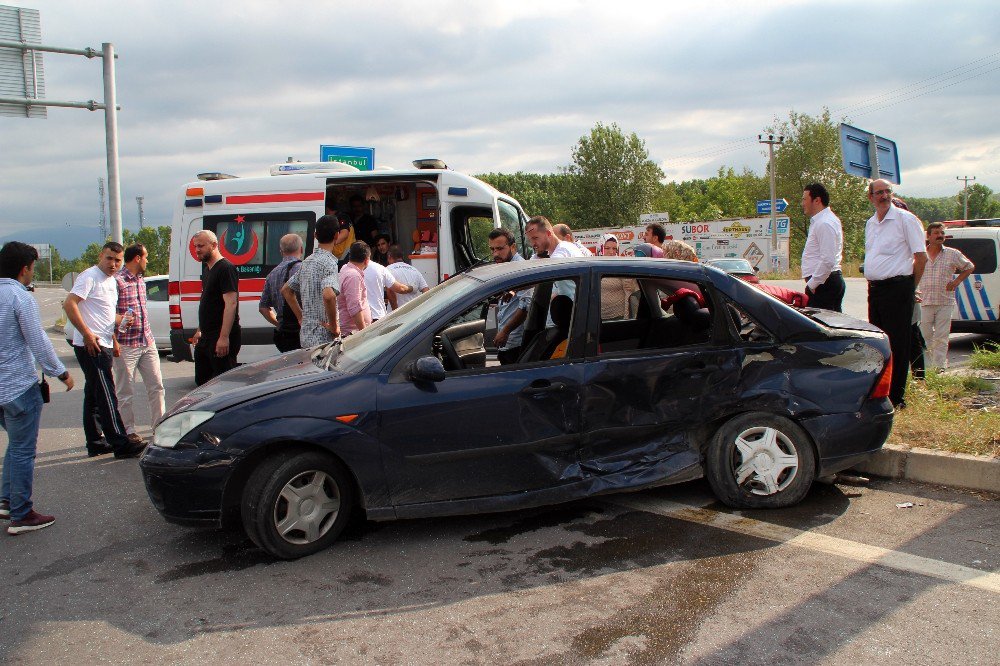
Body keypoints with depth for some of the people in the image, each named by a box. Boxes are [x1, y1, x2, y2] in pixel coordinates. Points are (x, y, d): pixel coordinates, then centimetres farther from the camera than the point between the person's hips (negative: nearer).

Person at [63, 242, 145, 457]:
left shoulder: (112, 281, 17)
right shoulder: (89, 276, -11)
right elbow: (69, 304, -20)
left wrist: (113, 340, 19)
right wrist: (87, 334, -23)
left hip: (102, 345, 10)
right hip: (91, 345, -10)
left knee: (94, 395, 13)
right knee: (105, 395, -9)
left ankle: (95, 442, 20)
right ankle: (120, 443, -8)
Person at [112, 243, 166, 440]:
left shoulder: (140, 280, 15)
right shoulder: (117, 281, -12)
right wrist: (121, 319, -31)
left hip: (147, 342, 8)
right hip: (126, 346, -8)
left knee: (156, 386, 10)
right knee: (125, 391, 4)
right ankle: (128, 430, 13)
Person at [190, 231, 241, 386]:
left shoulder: (225, 268, -14)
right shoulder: (207, 268, 17)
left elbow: (231, 303, -22)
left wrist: (224, 337, -27)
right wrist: (200, 330, 25)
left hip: (221, 338, -10)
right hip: (206, 337, 10)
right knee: (201, 381, 16)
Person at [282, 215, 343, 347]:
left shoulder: (307, 261, 12)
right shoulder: (329, 262, -14)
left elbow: (286, 289, 23)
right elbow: (328, 295, -32)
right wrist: (334, 326, -19)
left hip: (306, 336, 8)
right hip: (324, 337, -8)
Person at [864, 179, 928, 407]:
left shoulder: (905, 219, -7)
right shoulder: (870, 223, 15)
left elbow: (921, 257, -7)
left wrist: (909, 287, -2)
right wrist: (872, 283, 17)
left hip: (897, 288, -7)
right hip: (874, 289, 7)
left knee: (897, 344, -4)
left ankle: (896, 398, 2)